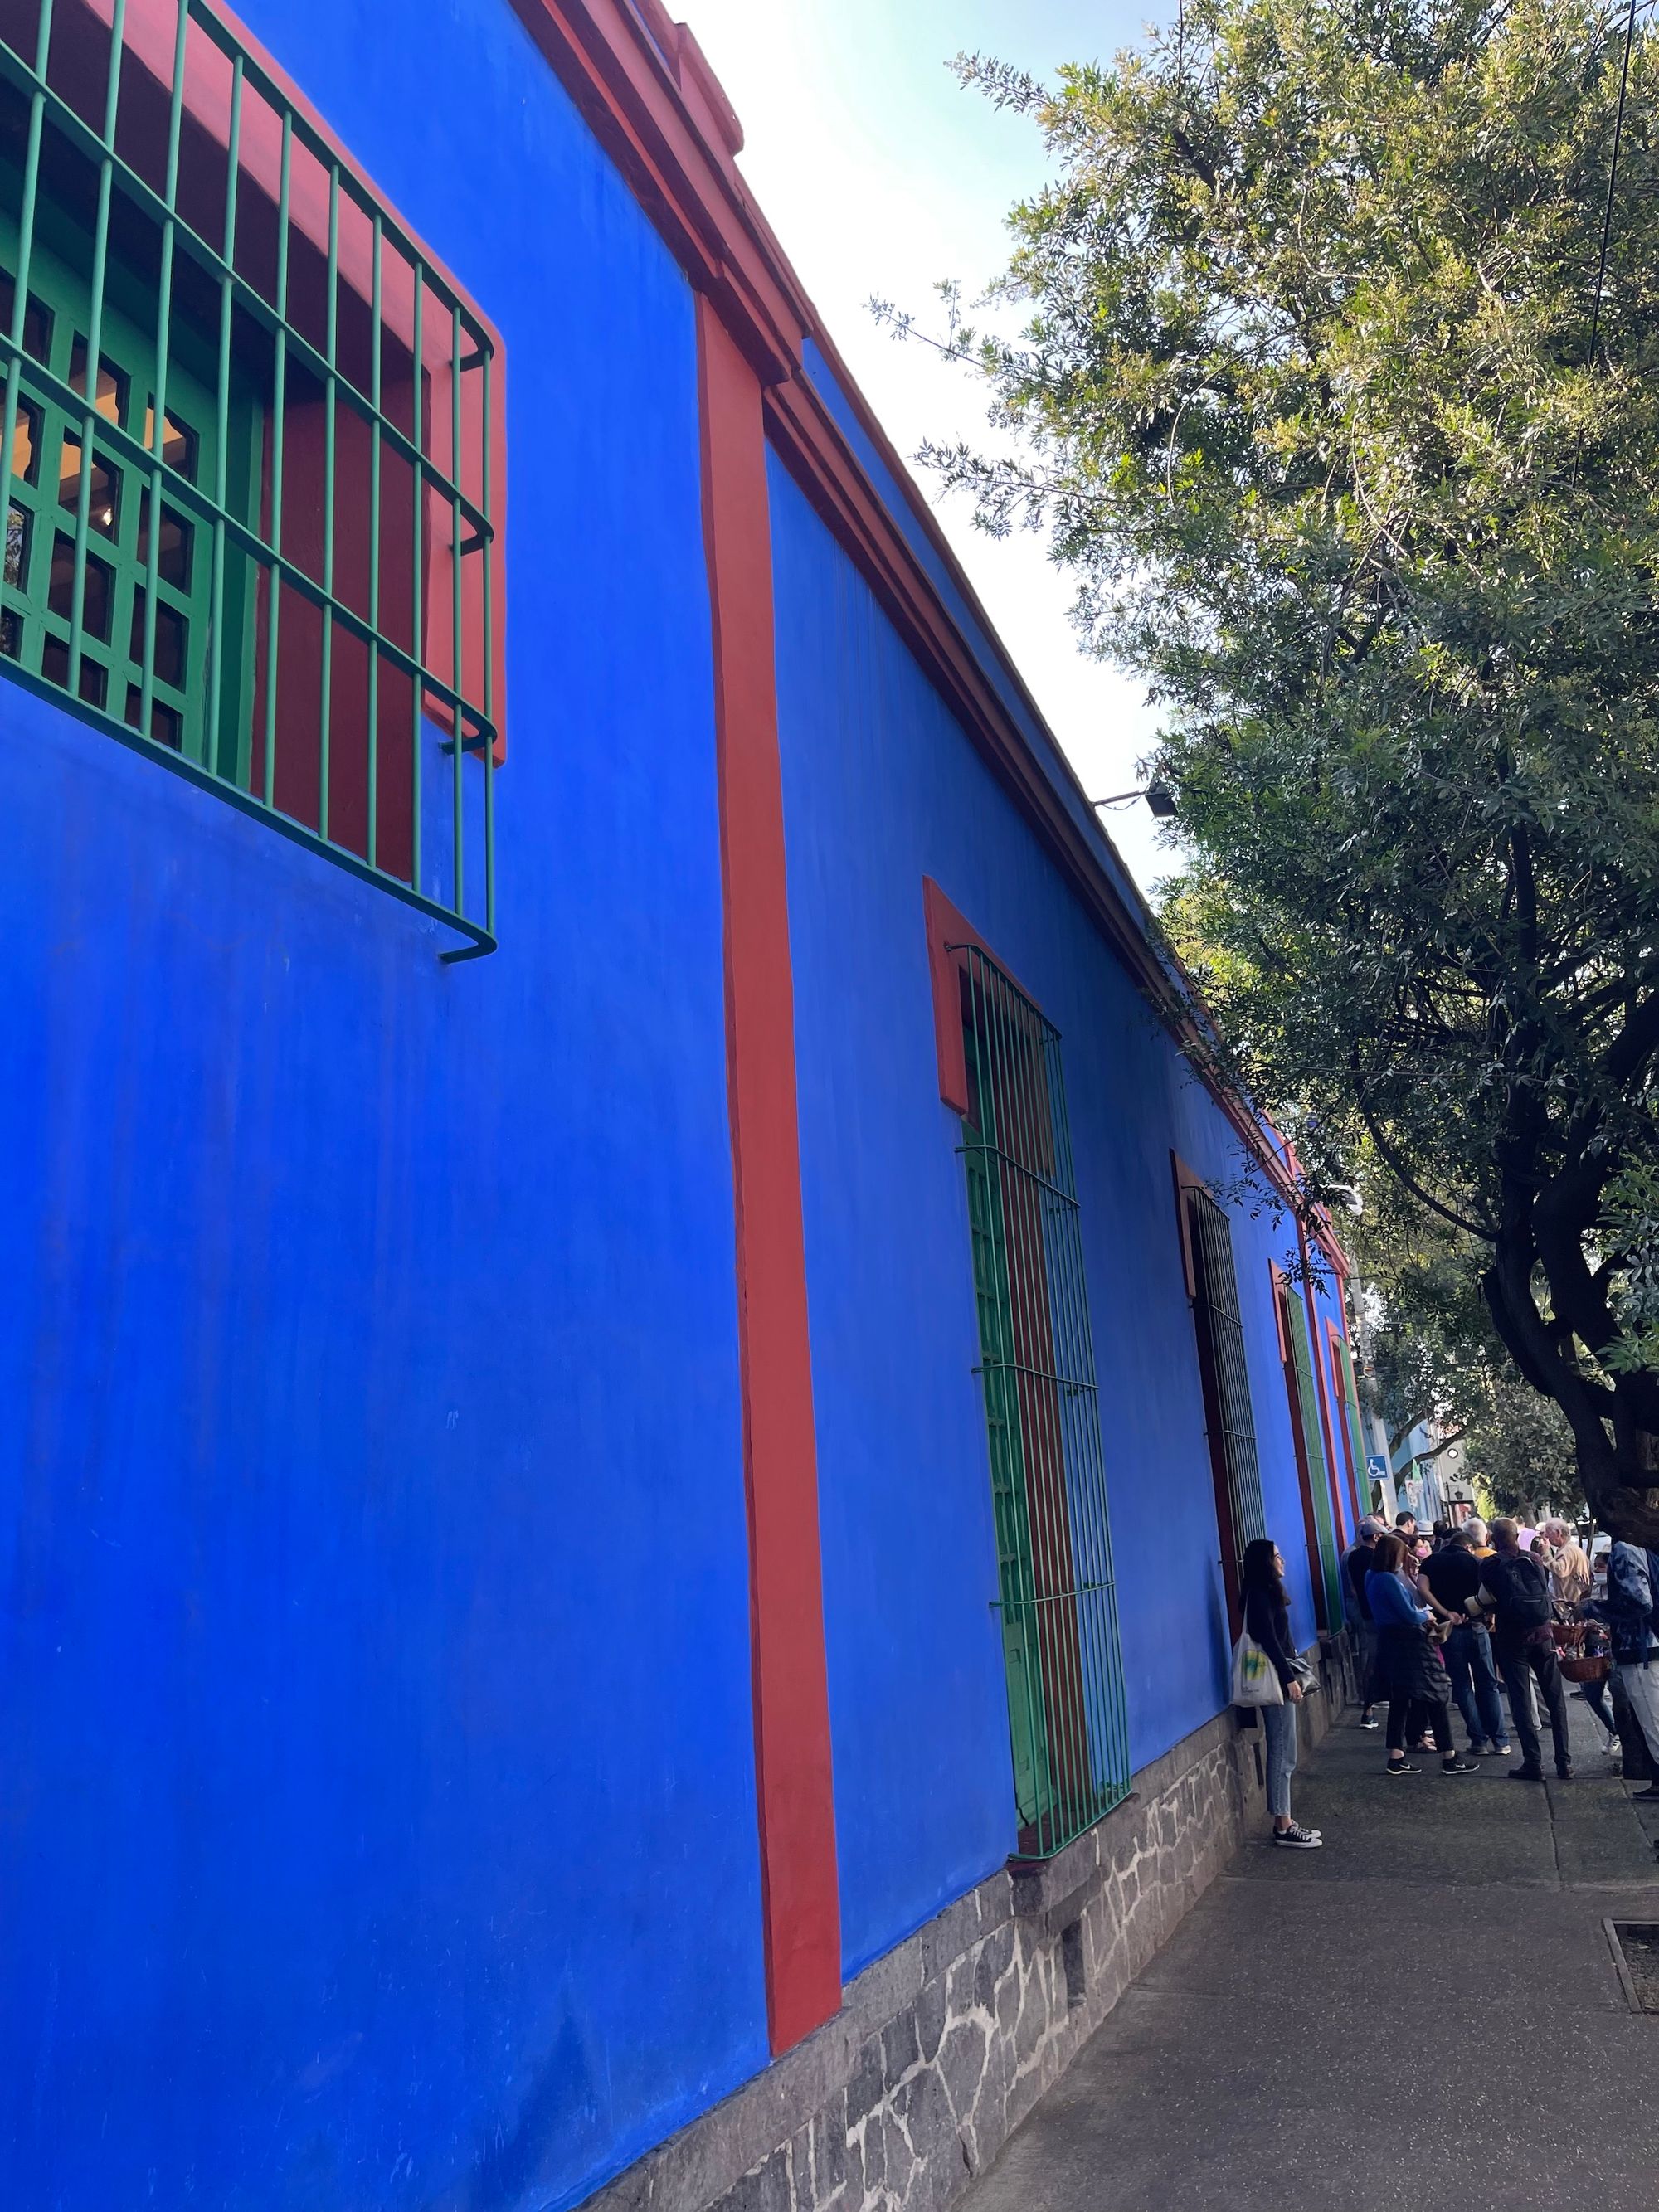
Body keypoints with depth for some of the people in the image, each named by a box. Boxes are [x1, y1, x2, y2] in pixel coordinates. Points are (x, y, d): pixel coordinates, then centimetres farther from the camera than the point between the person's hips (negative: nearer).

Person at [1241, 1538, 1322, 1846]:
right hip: (1276, 1681, -10)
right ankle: (1283, 1827, -1)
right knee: (1282, 1755, -6)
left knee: (1283, 1754, 12)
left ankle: (1284, 1822, 16)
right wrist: (1289, 1678, -19)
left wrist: (1291, 1675, 17)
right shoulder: (1260, 1596, -15)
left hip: (1281, 1680, 10)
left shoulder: (1267, 1593, 15)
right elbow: (1269, 1640, -19)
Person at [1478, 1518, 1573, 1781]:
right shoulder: (1534, 1560, 4)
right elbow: (1545, 1594, 15)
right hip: (1542, 1634, 3)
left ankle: (1532, 1763, 1)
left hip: (1512, 1638, -3)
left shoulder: (1490, 1565, -6)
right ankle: (1564, 1761, 10)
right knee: (1555, 1698, 10)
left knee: (1520, 1700, 2)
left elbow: (1485, 1602, -8)